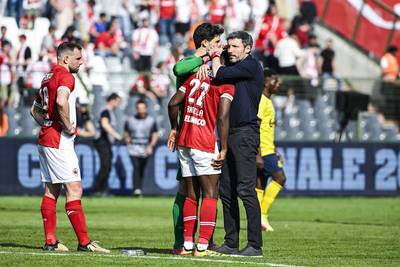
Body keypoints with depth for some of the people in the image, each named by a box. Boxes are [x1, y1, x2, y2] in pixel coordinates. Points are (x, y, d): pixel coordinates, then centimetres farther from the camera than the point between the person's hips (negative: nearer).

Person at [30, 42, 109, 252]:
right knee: (74, 189, -9)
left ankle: (50, 241, 9)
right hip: (59, 141, -10)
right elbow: (61, 101, -31)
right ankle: (84, 241, -12)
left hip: (45, 138, 10)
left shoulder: (48, 77, 17)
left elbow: (35, 110, 27)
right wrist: (68, 126, -19)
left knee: (51, 190, 10)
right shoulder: (65, 76, -12)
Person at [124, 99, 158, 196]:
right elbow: (126, 133, 18)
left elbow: (155, 135, 5)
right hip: (133, 148, -1)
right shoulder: (130, 120, 7)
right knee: (136, 167, -18)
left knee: (142, 169, 6)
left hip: (146, 149, 1)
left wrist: (151, 146, -9)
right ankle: (136, 189, -28)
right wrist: (127, 139, -2)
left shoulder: (151, 121, 5)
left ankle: (139, 189, 17)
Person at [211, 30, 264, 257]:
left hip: (245, 133, -9)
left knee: (246, 189, -12)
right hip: (229, 134, 9)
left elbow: (220, 75, -15)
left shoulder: (251, 66, -7)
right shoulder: (234, 68, 20)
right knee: (227, 191, 9)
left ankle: (255, 245, -11)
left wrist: (215, 56, 2)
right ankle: (231, 243, 13)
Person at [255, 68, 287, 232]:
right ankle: (262, 214, -11)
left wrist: (274, 152, 26)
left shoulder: (267, 101, 19)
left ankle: (257, 219, 5)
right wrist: (258, 155, -23)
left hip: (267, 151, 10)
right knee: (280, 178, -12)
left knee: (259, 186, 6)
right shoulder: (261, 101, -12)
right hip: (262, 151, -10)